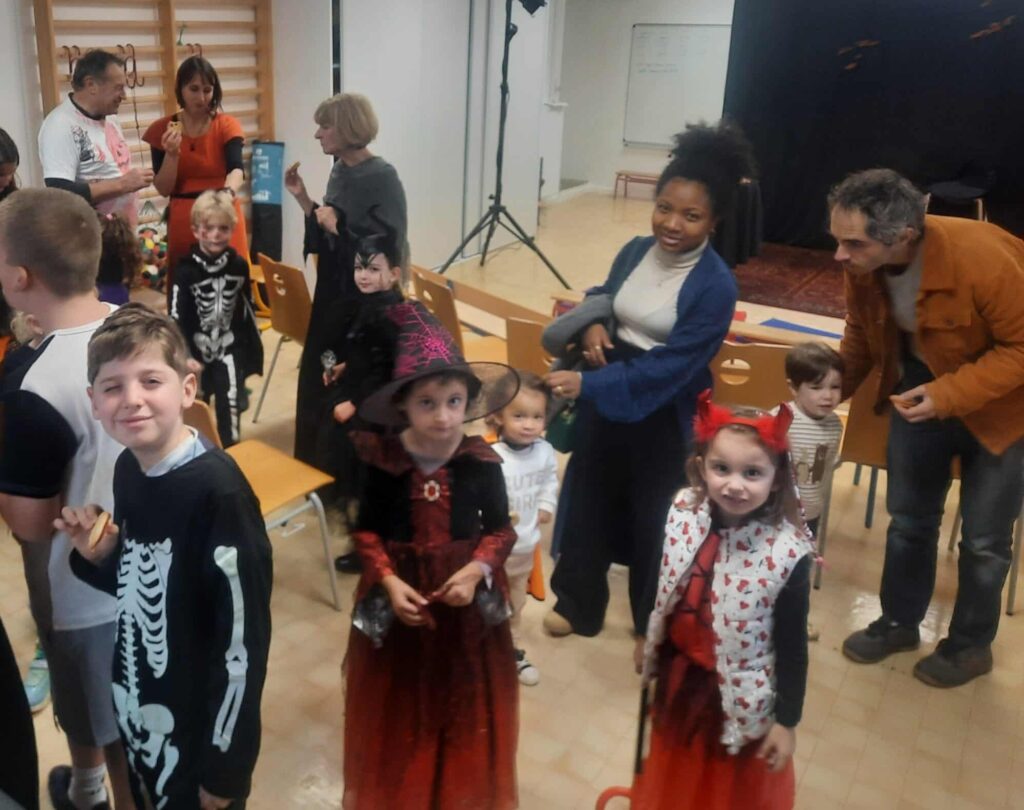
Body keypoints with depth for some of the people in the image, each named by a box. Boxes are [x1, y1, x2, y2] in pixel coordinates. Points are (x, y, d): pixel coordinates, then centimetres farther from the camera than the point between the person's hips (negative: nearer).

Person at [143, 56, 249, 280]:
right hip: (183, 223, 1)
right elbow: (164, 189, -1)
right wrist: (172, 153, -17)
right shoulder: (163, 129, 1)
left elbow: (236, 168, -19)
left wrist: (228, 192, -40)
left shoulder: (227, 125, -2)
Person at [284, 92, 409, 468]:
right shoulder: (339, 170, 7)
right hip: (333, 294, 8)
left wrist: (336, 227, -20)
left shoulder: (383, 178, -17)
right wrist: (302, 197, 1)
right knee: (321, 380, 15)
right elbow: (326, 238, 11)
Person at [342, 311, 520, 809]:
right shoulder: (384, 463, -13)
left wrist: (475, 571, -19)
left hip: (466, 593, 0)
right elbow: (367, 532, -4)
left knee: (462, 698, 16)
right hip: (399, 592, 0)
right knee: (399, 698, 16)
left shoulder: (483, 463, -13)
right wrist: (389, 580, -17)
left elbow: (500, 530, -3)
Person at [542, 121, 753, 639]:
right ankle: (577, 604, 39)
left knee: (654, 520, 12)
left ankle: (655, 627, 36)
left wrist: (587, 383, -34)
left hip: (663, 417, -5)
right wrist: (593, 324, -7)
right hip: (602, 400, 5)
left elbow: (670, 365, -26)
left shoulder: (716, 286, -21)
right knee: (589, 499, 17)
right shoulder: (635, 251, -3)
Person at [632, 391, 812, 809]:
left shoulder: (787, 553, -28)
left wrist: (786, 721, -10)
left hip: (742, 697, -4)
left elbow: (792, 645, -17)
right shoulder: (682, 514, -16)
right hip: (677, 675, 4)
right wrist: (645, 638, 14)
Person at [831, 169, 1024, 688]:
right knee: (908, 518, 15)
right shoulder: (863, 266, -19)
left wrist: (949, 396, -33)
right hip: (920, 389, 5)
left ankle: (970, 644, 31)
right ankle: (899, 622, 36)